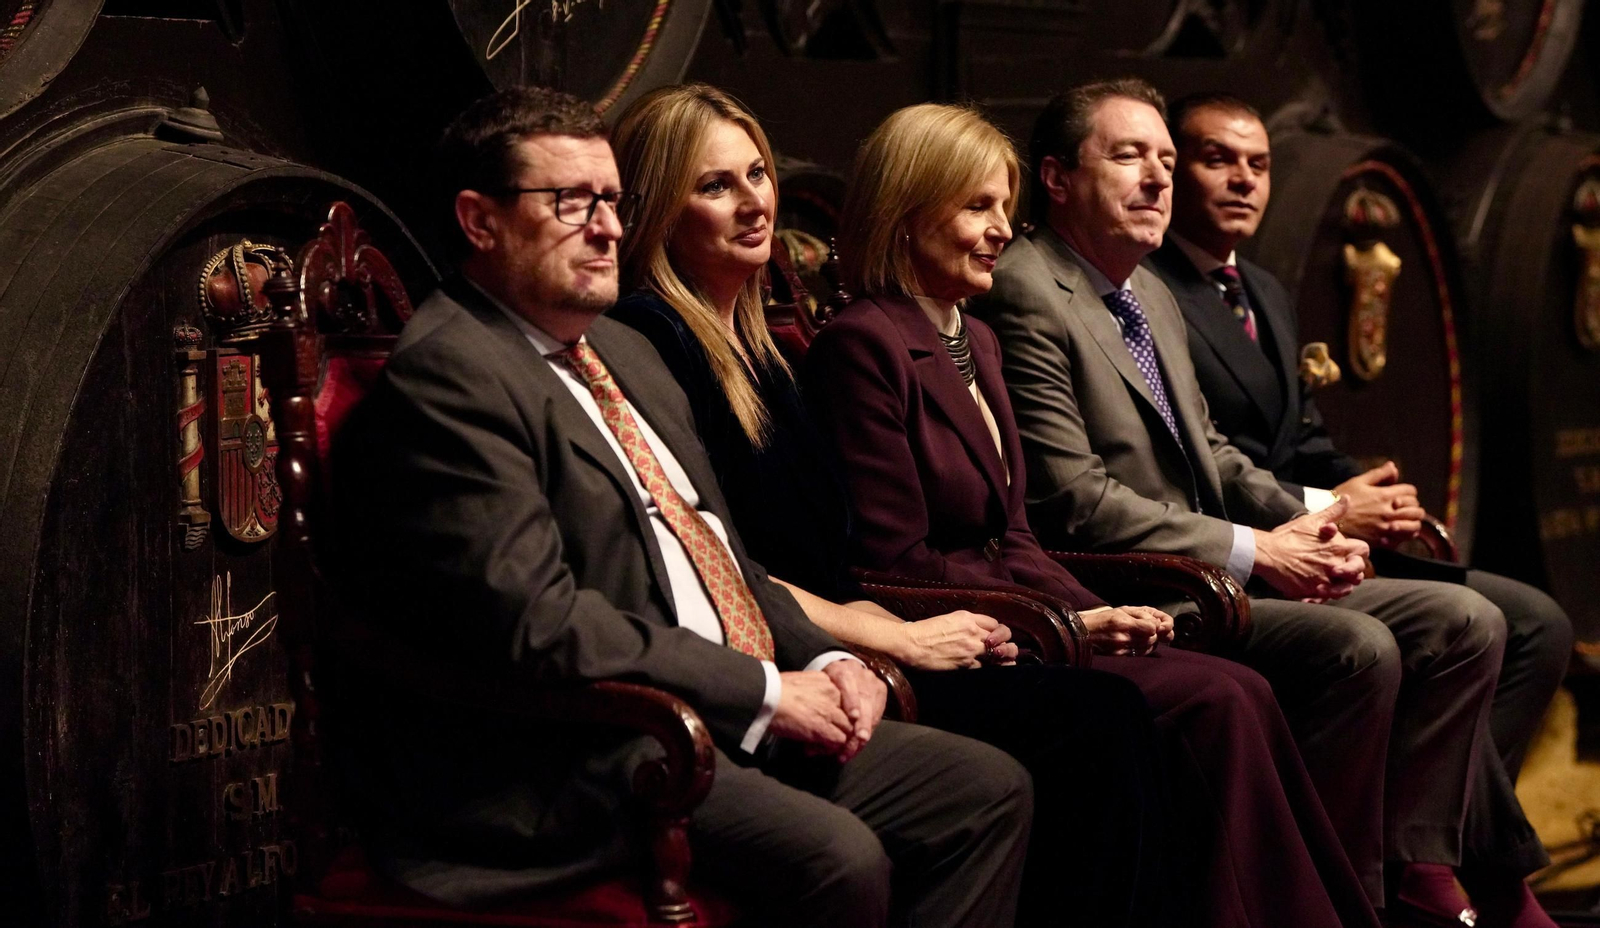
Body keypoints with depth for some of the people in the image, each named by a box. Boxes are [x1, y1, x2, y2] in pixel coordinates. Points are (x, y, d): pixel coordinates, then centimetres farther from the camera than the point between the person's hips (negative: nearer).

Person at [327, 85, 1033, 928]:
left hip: (734, 725, 10)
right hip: (575, 762, -10)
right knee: (839, 857, -30)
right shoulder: (446, 377, -12)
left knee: (988, 791, 0)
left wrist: (823, 660, 5)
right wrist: (765, 693, -16)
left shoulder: (622, 352, 21)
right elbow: (537, 622, -21)